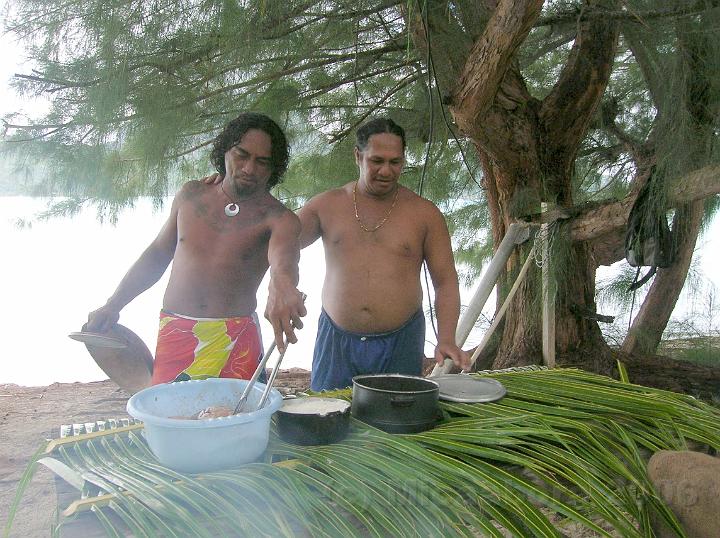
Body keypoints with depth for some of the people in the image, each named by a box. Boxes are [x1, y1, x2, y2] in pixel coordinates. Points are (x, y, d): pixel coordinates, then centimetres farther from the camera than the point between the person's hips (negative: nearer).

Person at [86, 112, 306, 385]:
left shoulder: (277, 217, -7)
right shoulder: (191, 195, 7)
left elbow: (284, 255, -30)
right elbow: (158, 254, 17)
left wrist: (283, 285, -54)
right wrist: (113, 306, 12)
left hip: (236, 338, -3)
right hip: (174, 332, 3)